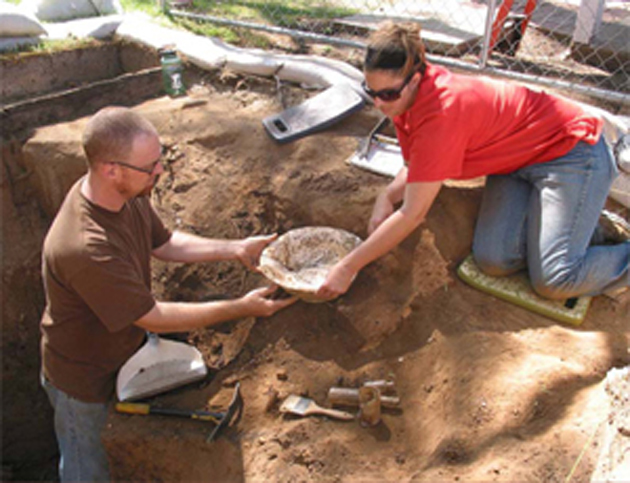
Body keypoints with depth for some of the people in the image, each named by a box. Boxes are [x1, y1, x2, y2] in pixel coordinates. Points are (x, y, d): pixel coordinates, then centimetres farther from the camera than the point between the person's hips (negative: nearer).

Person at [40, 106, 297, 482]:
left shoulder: (128, 192, -16)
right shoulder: (86, 250, -42)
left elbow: (162, 243, 2)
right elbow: (153, 318, -31)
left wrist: (236, 249, -9)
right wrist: (241, 308, -27)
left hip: (126, 349, 7)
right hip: (86, 379, -7)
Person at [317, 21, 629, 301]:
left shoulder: (442, 112, -34)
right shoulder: (403, 96, -8)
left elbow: (412, 215, -32)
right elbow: (415, 168, 4)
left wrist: (348, 268, -27)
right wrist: (386, 197, -18)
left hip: (570, 150, -8)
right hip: (516, 162, 8)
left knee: (555, 280, -19)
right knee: (494, 260, -12)